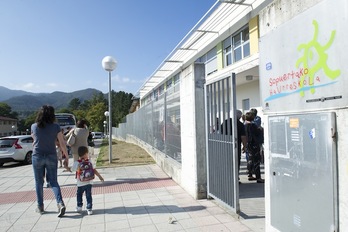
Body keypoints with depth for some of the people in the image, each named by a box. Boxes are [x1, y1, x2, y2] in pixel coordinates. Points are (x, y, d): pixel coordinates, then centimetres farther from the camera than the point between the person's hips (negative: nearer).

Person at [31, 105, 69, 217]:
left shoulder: (34, 127, -5)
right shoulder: (56, 127, -9)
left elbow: (34, 138, 13)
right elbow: (62, 144, -6)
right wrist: (66, 157, 4)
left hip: (37, 156, 1)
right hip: (51, 157, 0)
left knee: (39, 182, 15)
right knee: (53, 181, 7)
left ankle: (40, 207, 24)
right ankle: (60, 203, -10)